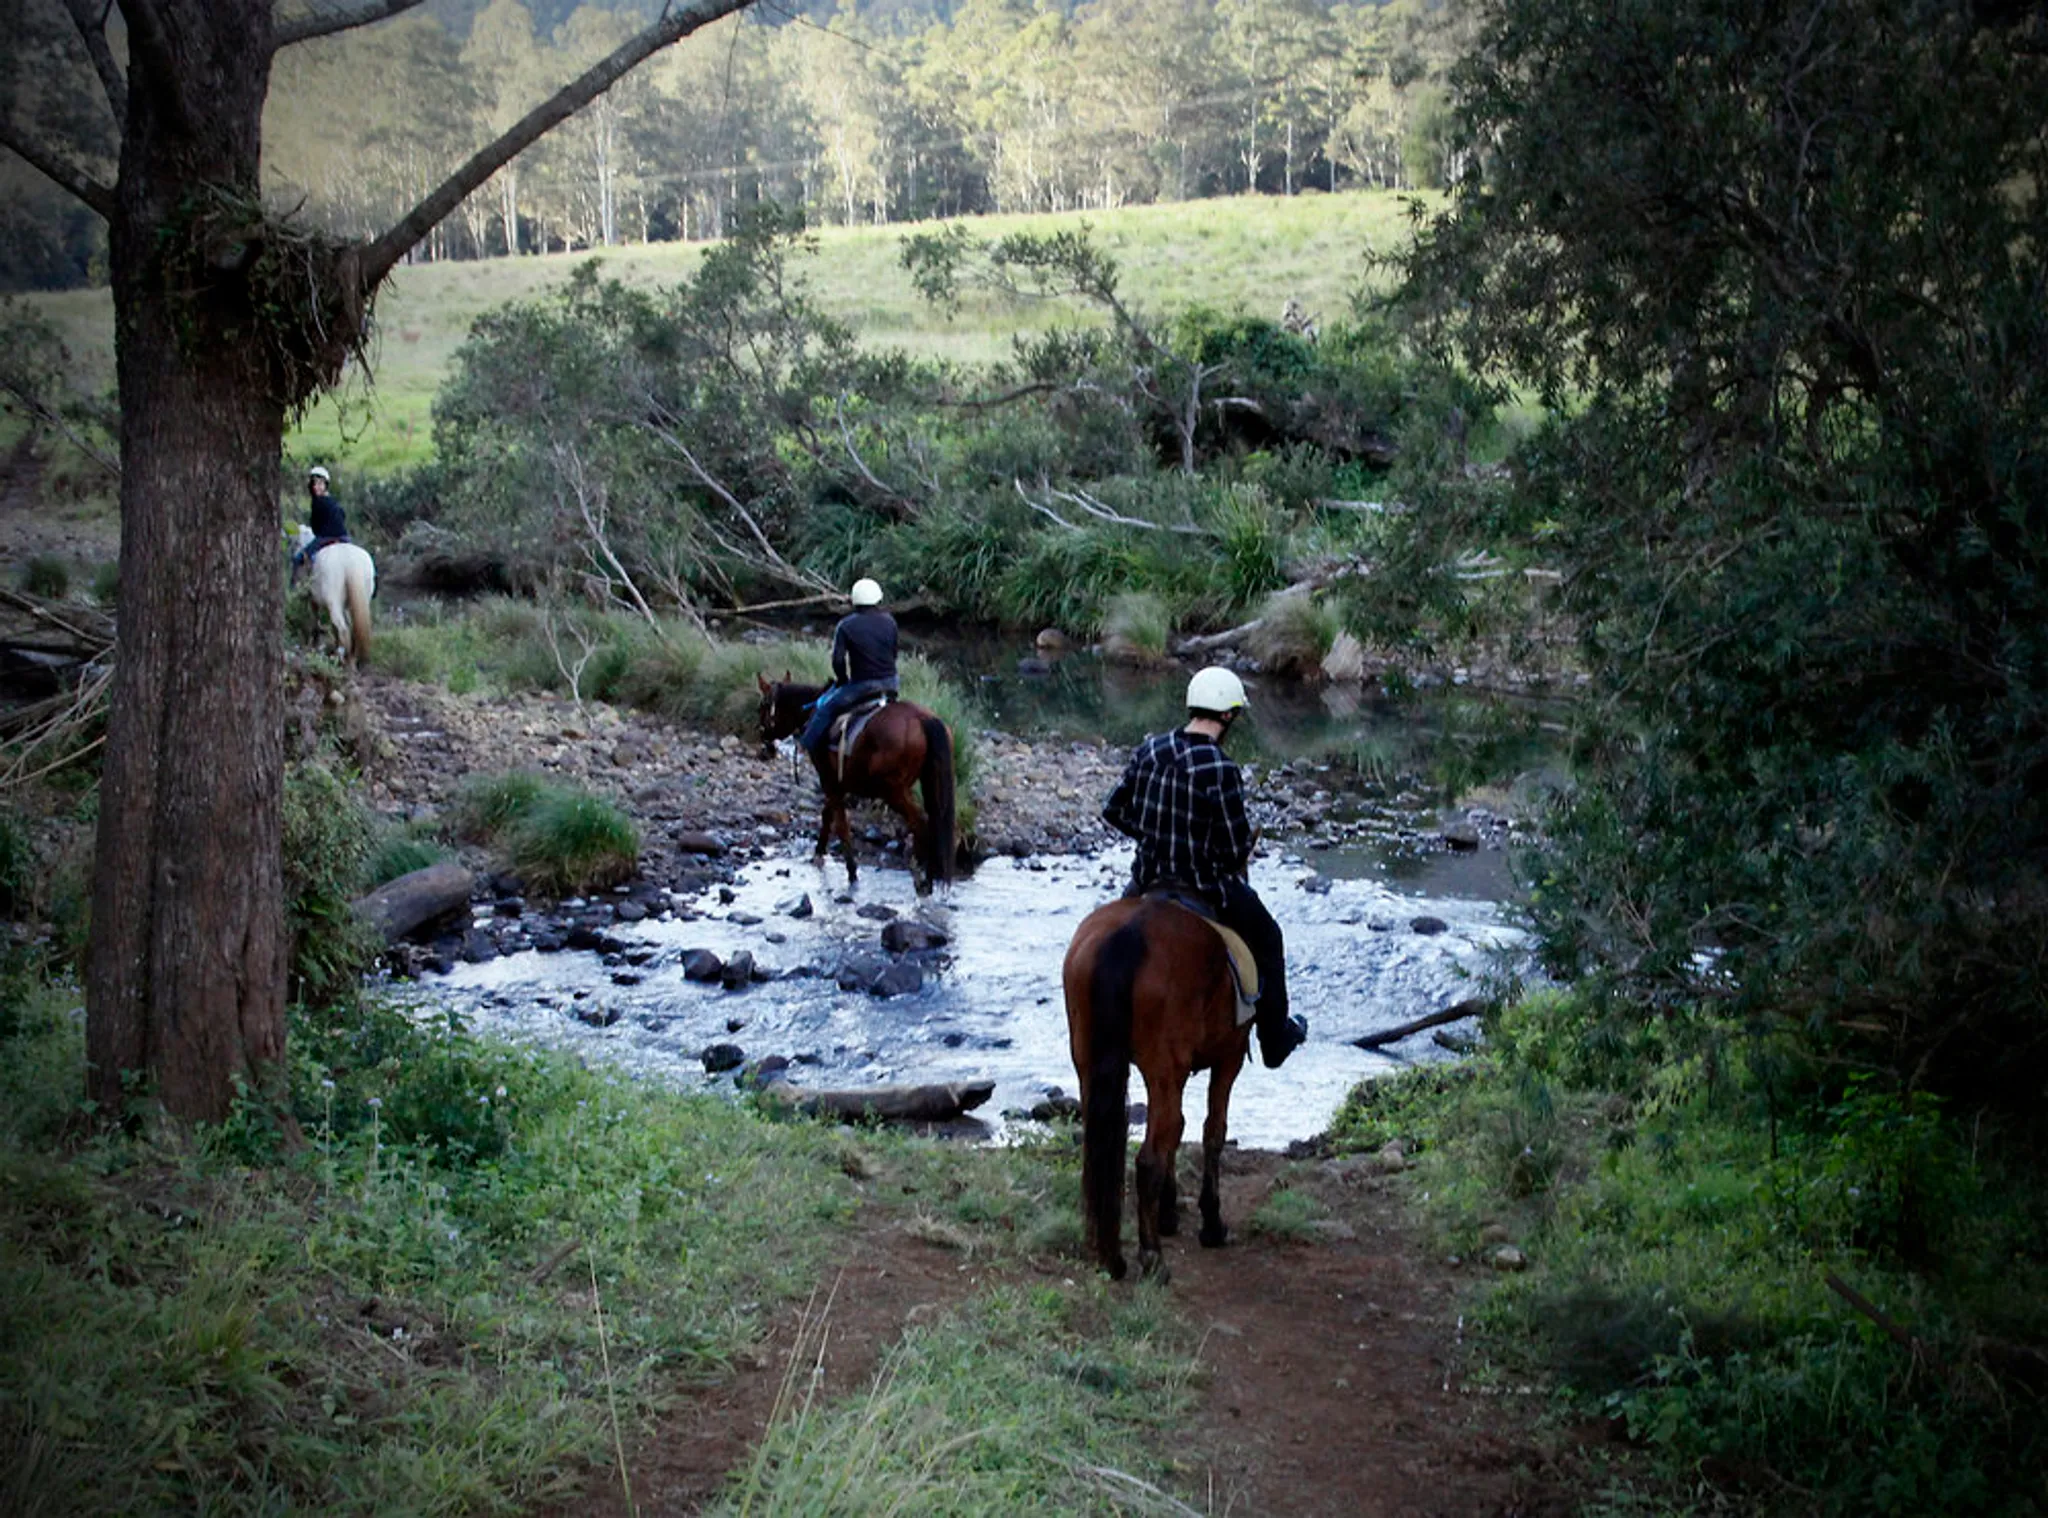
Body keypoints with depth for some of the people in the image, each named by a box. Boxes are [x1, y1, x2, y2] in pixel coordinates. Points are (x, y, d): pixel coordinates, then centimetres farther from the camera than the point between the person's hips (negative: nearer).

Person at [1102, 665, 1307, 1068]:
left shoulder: (1149, 749, -4)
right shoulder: (1221, 769, -23)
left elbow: (1113, 811, 5)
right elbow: (1237, 848, -18)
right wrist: (1240, 860, 5)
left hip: (1147, 883, 5)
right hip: (1206, 890, -5)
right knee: (1267, 940, 22)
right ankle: (1275, 1040, 35)